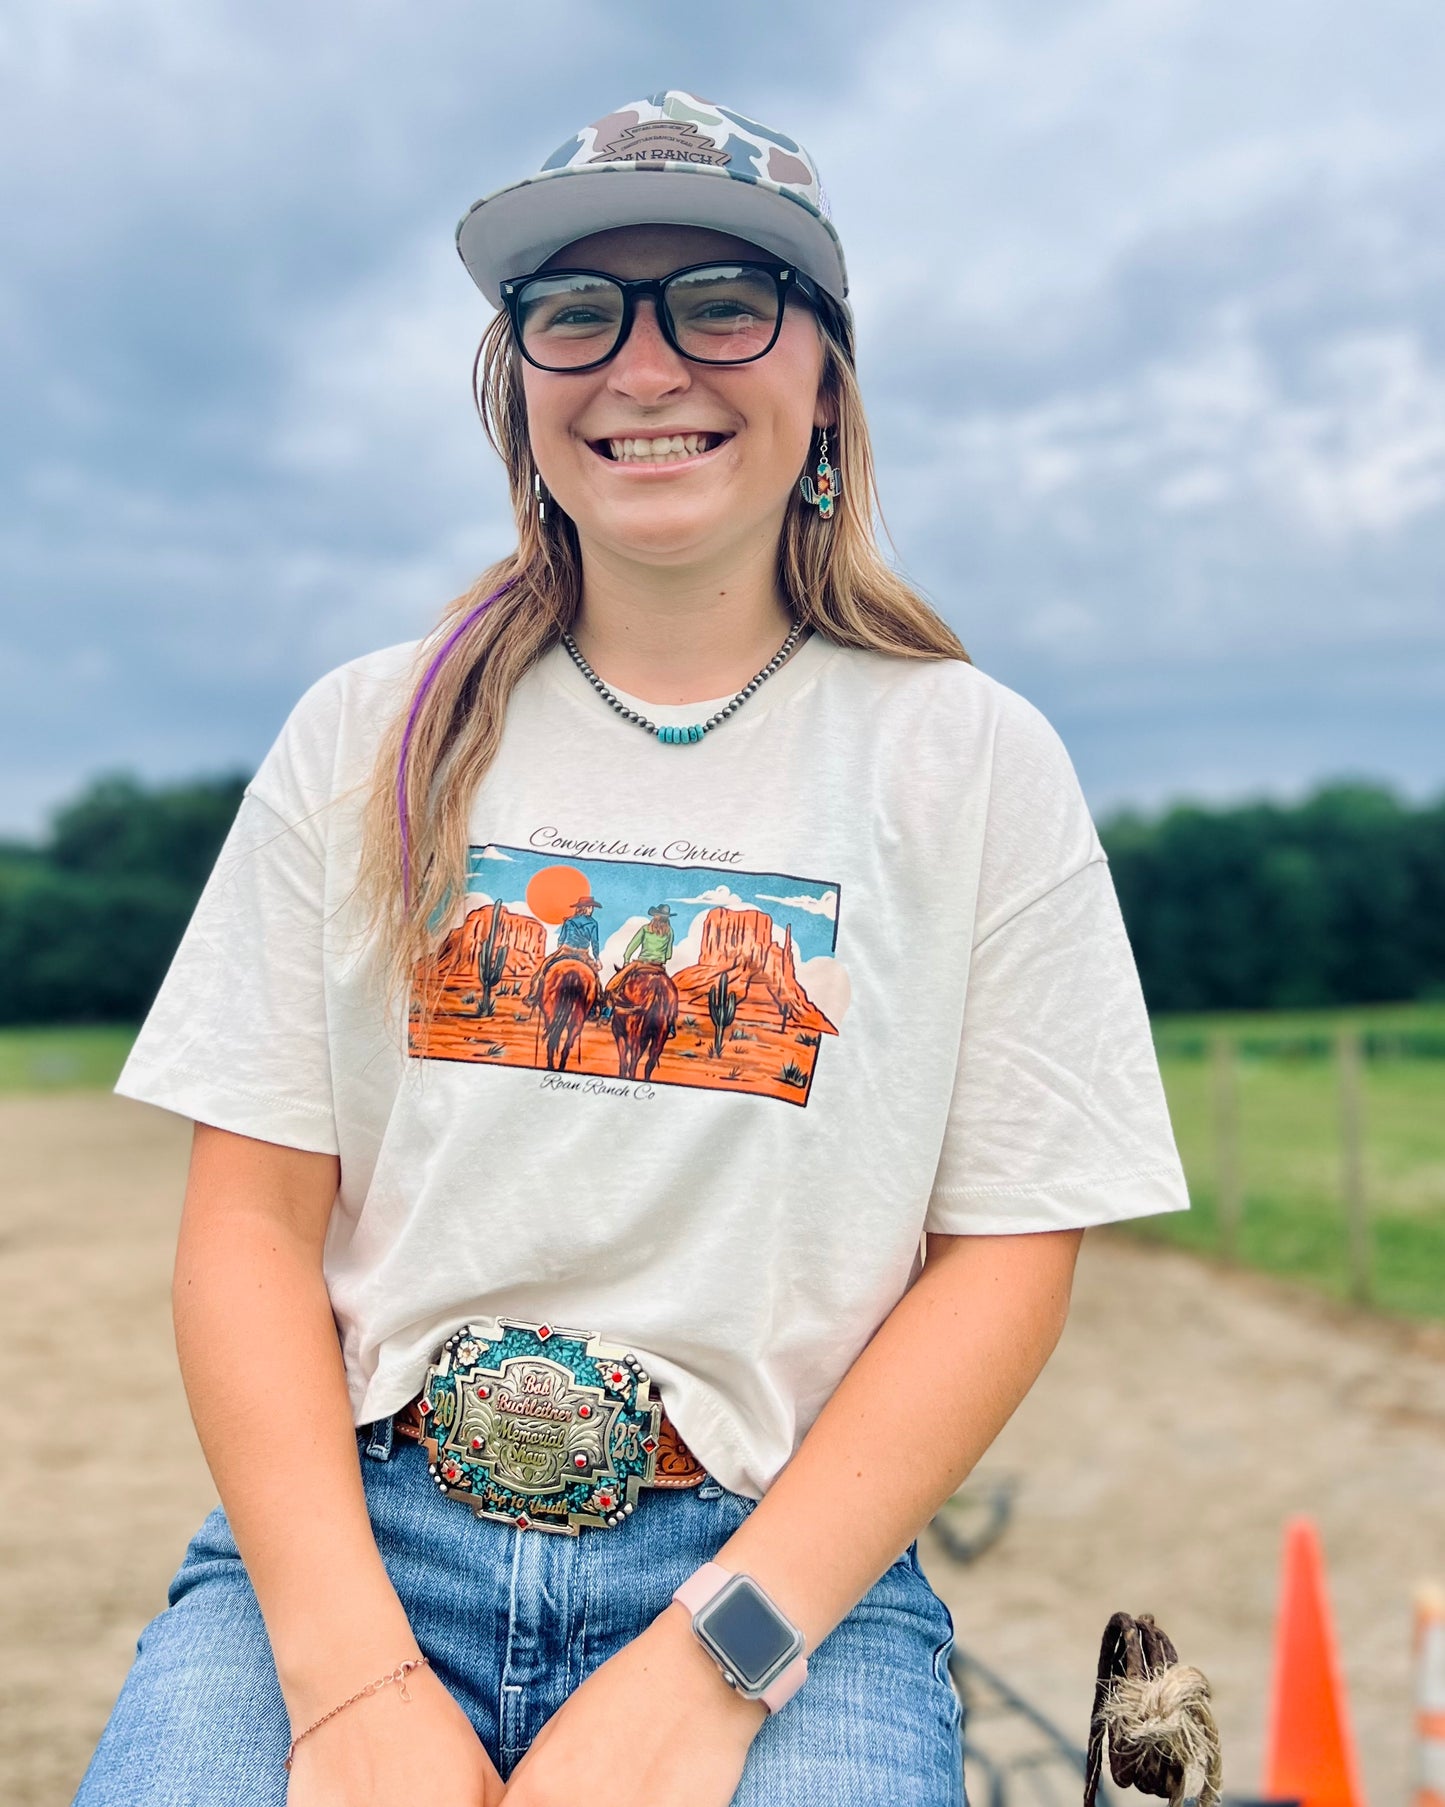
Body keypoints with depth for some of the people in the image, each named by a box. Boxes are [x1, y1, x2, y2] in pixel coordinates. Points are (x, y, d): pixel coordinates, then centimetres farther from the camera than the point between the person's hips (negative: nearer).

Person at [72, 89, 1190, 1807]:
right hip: (347, 1529, 1)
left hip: (787, 1562, 0)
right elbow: (251, 1217, 2)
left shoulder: (975, 760, 3)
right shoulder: (365, 740, 7)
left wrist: (707, 1664, -11)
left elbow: (1005, 1258, -1)